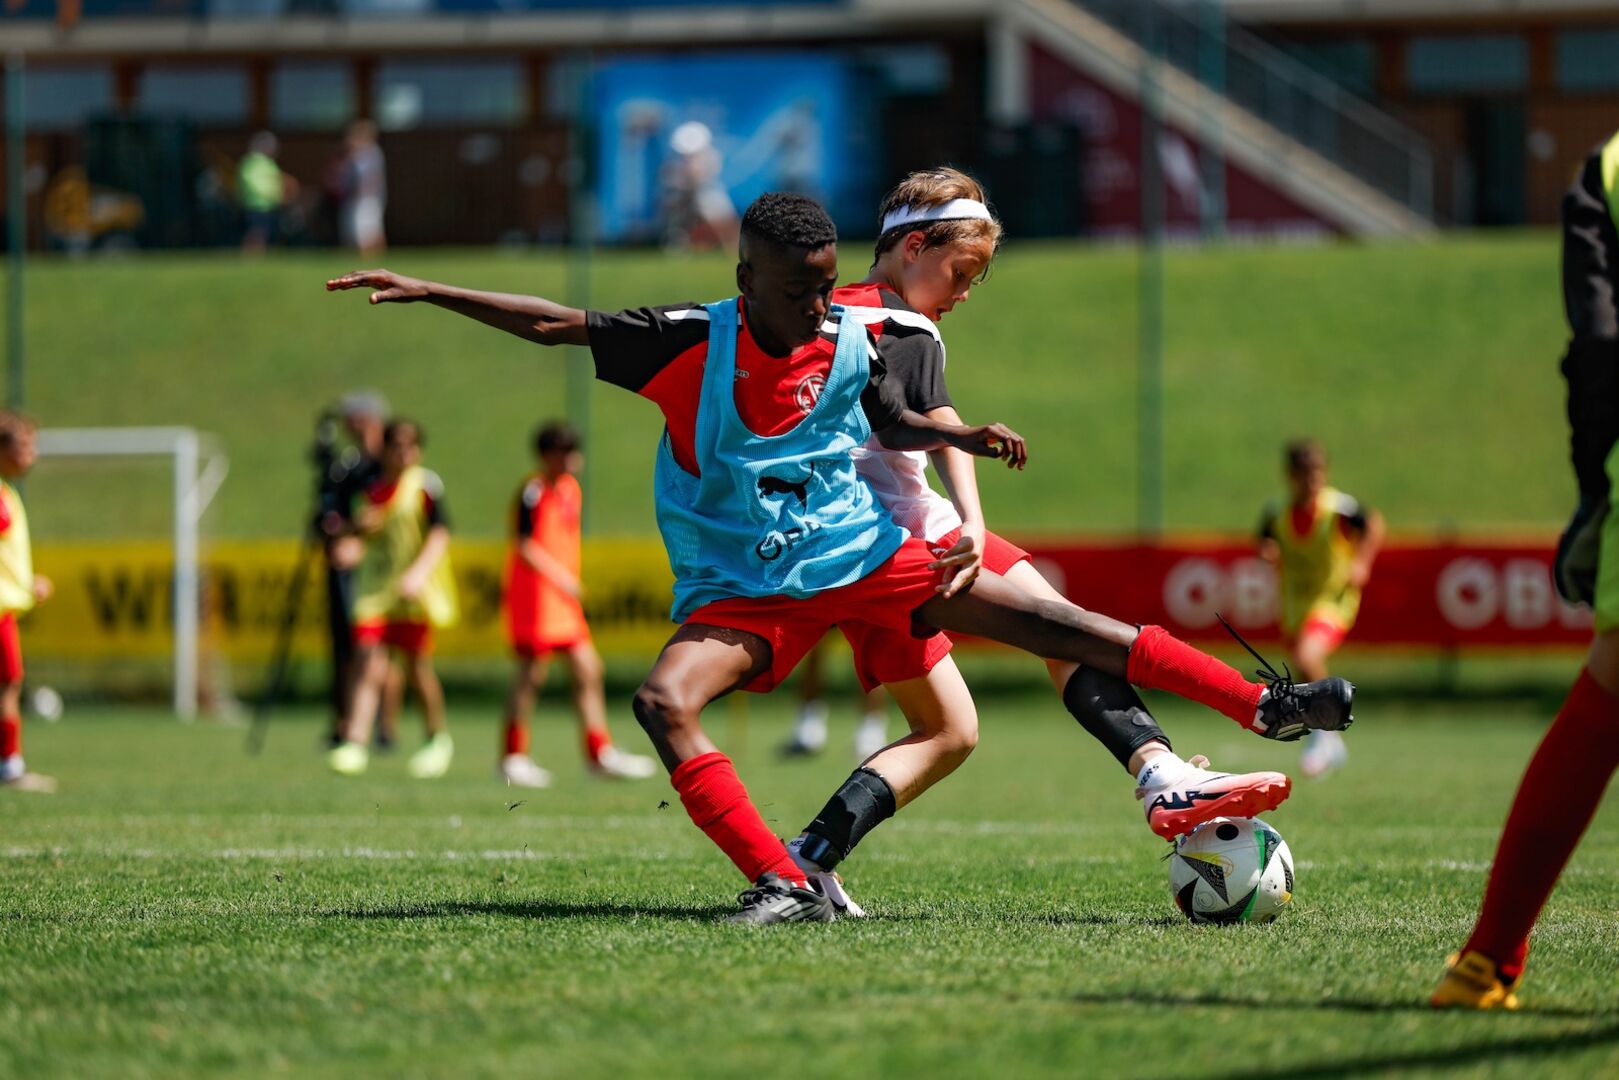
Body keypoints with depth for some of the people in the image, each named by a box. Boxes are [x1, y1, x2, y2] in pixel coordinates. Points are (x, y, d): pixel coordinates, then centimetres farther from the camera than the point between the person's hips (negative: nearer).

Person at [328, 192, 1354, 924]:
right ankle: (785, 887, -28)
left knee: (1042, 619, -6)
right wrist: (425, 291, -17)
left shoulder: (854, 343, -6)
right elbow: (557, 324, -11)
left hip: (864, 557, 2)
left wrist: (969, 437, -2)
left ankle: (1263, 704, 3)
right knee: (666, 699, -30)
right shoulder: (689, 343, -15)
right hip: (743, 590, -2)